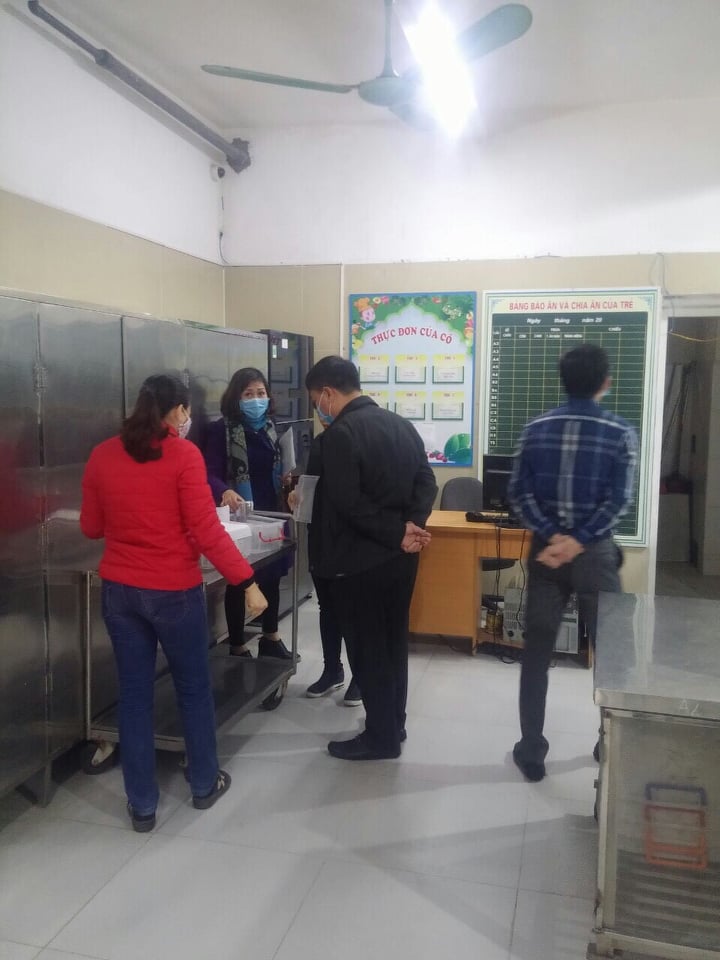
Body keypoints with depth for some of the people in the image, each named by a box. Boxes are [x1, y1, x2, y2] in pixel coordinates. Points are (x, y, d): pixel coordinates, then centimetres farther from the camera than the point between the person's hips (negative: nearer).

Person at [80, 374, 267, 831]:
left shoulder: (102, 455, 1)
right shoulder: (183, 454, -13)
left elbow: (91, 527, 10)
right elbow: (206, 531, -17)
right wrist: (247, 580, -12)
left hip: (119, 590, 4)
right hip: (174, 591, -4)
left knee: (134, 695, 13)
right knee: (194, 690, 16)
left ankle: (142, 805, 23)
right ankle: (205, 784, 33)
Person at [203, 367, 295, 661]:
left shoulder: (269, 427, 9)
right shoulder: (221, 429, -10)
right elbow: (211, 474, -17)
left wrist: (285, 481, -5)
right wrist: (225, 492, -38)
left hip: (270, 514, 6)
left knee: (272, 576, 16)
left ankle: (270, 638, 34)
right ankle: (238, 647, 20)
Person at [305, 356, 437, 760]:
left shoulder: (340, 433, -16)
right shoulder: (403, 425, 8)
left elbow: (348, 502, -23)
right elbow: (427, 483, 4)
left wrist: (397, 533, -16)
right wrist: (411, 526, -8)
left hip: (361, 559, -8)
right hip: (400, 557, 8)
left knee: (367, 647, 5)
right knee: (393, 642, 18)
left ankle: (381, 736, 17)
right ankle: (394, 723, 31)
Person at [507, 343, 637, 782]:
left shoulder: (536, 429, 2)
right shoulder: (621, 433, -6)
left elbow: (519, 492, -4)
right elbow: (618, 501, -14)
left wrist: (553, 537, -10)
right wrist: (578, 543, -13)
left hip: (545, 550, 3)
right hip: (595, 553, -2)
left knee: (536, 653, 9)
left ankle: (531, 753, 16)